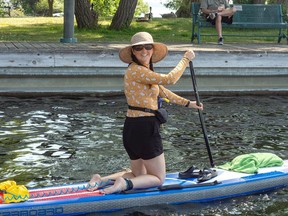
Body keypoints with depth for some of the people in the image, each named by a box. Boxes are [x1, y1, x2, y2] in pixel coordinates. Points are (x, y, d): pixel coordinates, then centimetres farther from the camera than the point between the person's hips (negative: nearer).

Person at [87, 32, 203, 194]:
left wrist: (187, 103, 27)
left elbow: (163, 92, 25)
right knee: (158, 178, 3)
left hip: (132, 129, 10)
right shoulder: (136, 70, -17)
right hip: (145, 128, -10)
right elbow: (170, 79, -21)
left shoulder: (145, 71, 15)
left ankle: (102, 180, 8)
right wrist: (186, 59, -9)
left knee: (139, 175, 23)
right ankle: (124, 184, -14)